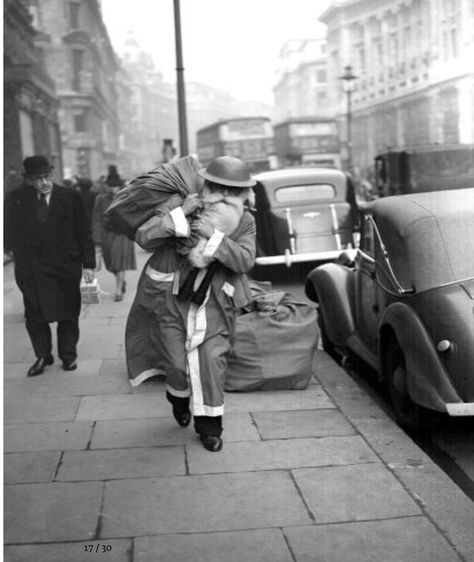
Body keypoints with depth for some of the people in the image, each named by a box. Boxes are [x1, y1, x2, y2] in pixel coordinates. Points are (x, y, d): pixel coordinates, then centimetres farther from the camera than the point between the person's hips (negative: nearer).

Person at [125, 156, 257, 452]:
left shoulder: (244, 221, -5)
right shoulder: (179, 205, -10)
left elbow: (245, 260, -19)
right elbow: (144, 237, -19)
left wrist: (214, 235, -31)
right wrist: (179, 214, -29)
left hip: (214, 304, 1)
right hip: (172, 298, -1)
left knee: (212, 363, -4)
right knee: (178, 364, 3)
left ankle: (210, 425, 15)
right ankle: (179, 398, 39)